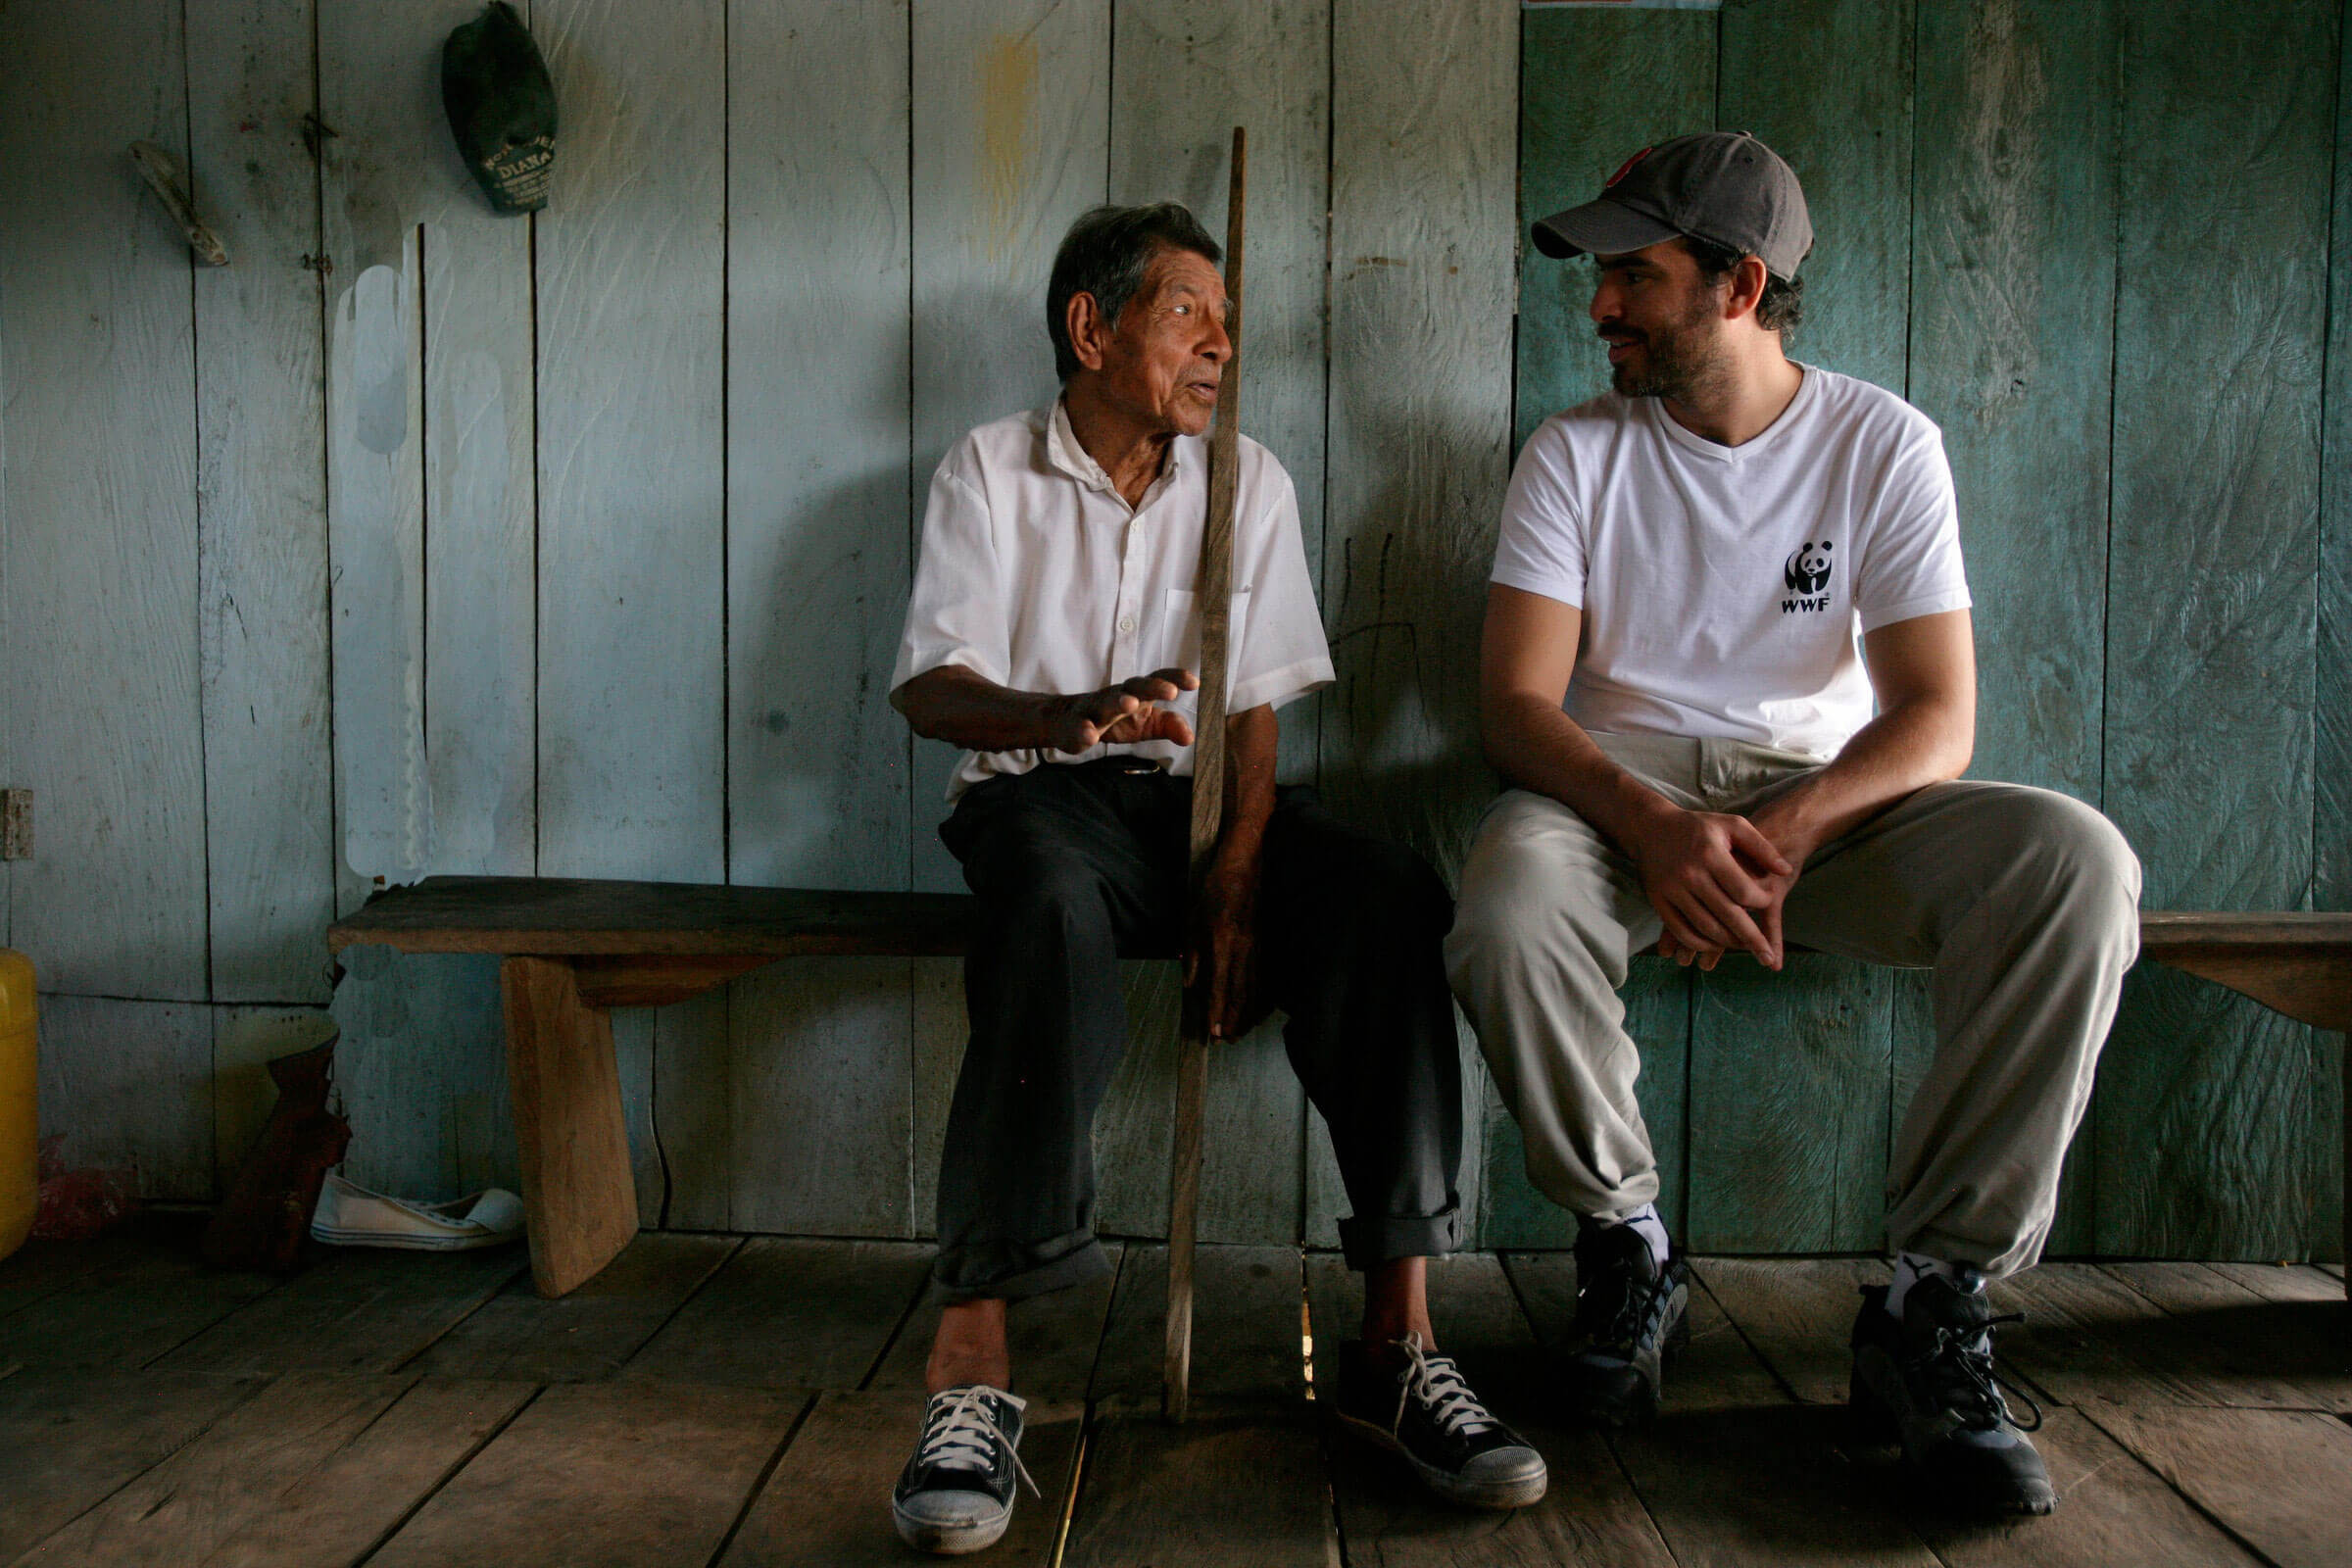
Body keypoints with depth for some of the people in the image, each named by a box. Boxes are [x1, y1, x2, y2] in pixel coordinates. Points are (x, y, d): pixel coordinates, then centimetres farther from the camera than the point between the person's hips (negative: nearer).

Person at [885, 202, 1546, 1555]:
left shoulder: (1249, 480, 11)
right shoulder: (992, 471, 4)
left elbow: (1256, 710, 4)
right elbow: (930, 688, -7)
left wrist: (1237, 890, -13)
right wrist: (1071, 714, -30)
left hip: (1199, 790, 3)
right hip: (1039, 789, -2)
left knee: (1394, 897, -27)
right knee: (1054, 906, -39)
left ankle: (1399, 1338, -26)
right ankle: (974, 1369, -39)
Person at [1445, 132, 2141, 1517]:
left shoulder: (1884, 443, 2)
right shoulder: (1579, 453, 3)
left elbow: (1937, 715, -7)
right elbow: (1517, 701, -9)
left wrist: (1786, 832, -28)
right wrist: (1655, 828, -29)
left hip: (1832, 793, 1)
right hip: (1628, 786, 0)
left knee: (2078, 866, -28)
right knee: (1512, 898, -35)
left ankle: (1939, 1297, -17)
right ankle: (1629, 1243, -9)